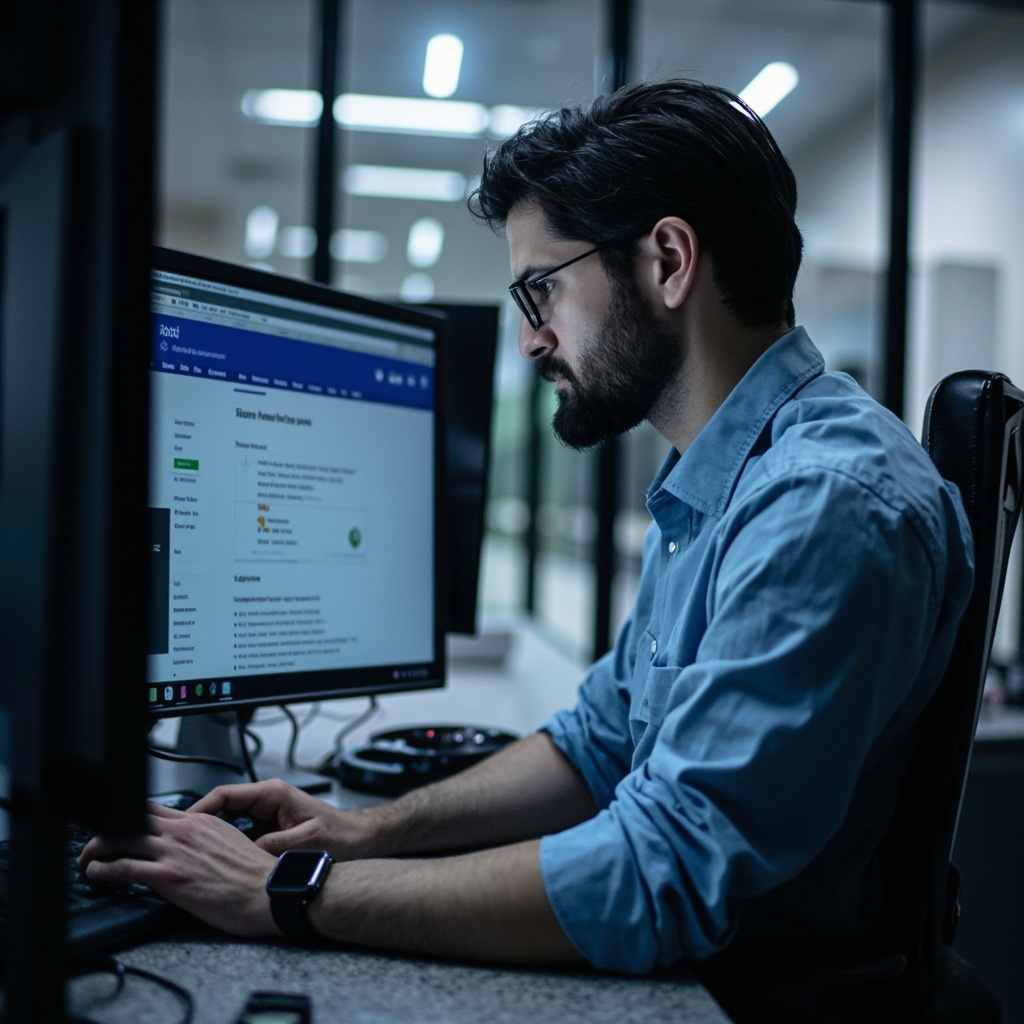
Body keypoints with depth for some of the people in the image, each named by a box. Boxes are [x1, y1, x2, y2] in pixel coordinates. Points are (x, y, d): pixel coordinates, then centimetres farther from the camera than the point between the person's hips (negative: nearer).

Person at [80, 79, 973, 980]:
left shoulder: (829, 501, -25)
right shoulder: (709, 487, 9)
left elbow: (659, 877, -30)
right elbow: (603, 739, 13)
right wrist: (371, 830, 0)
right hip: (681, 969, 8)